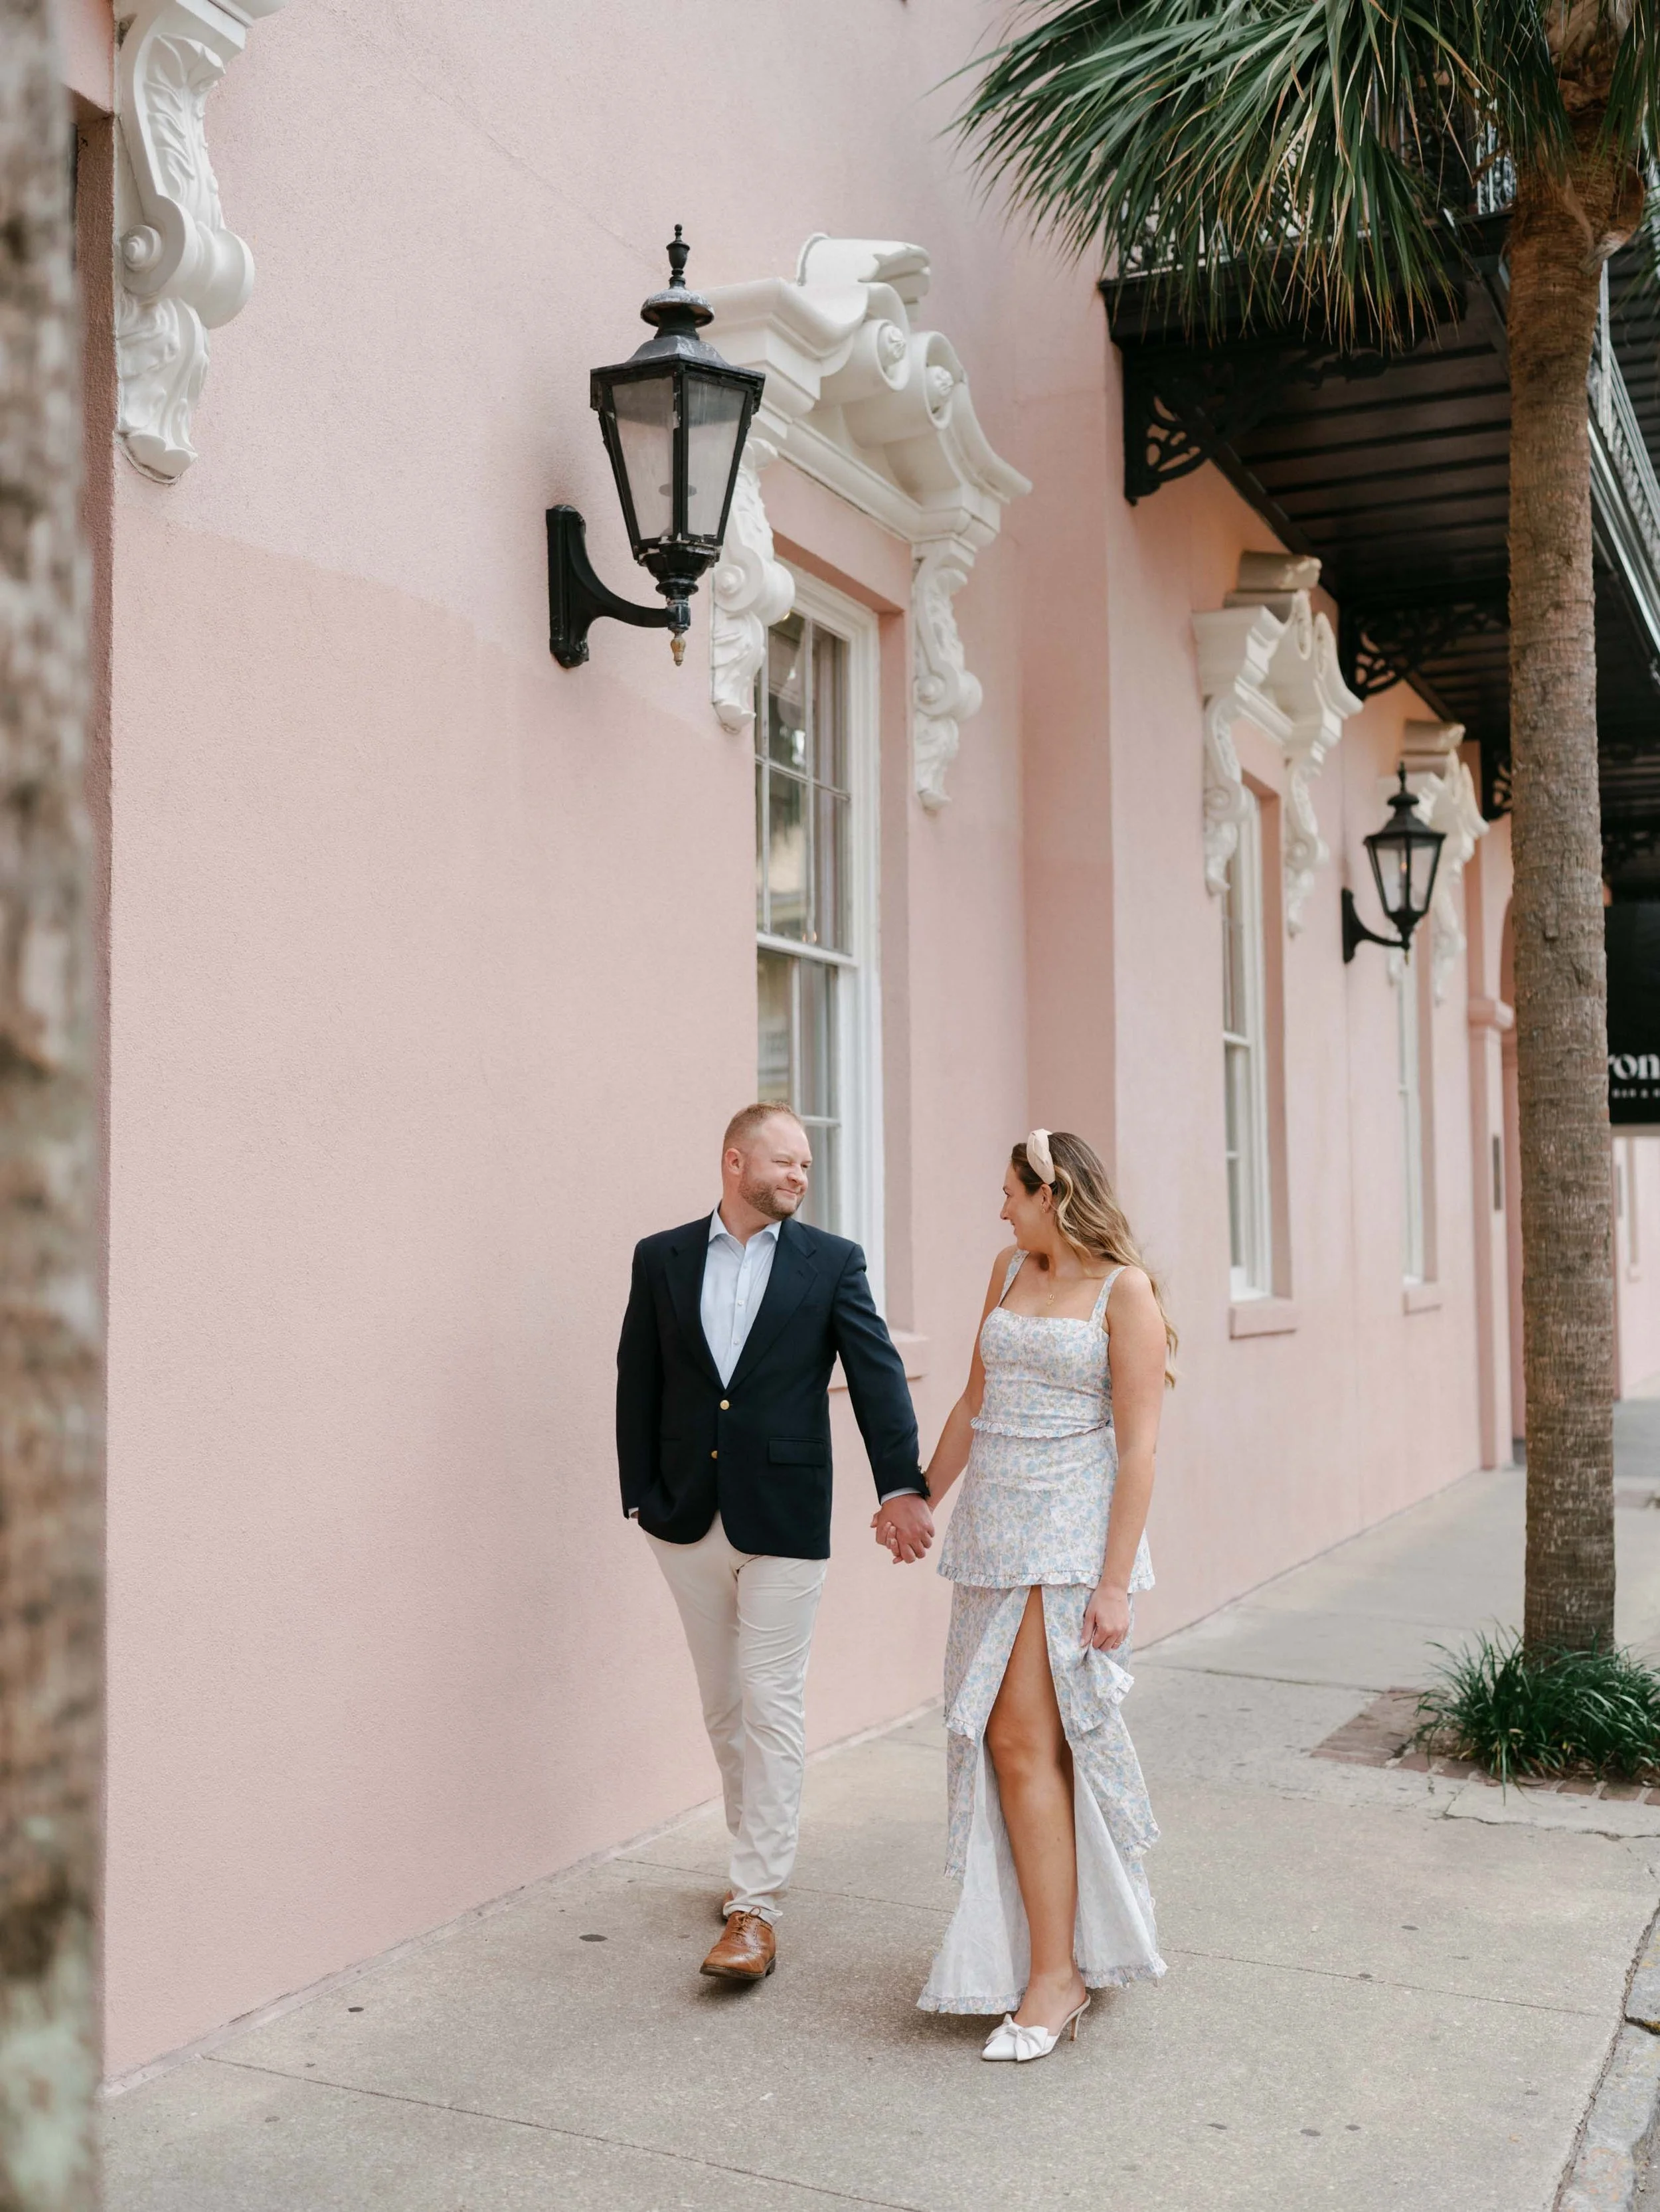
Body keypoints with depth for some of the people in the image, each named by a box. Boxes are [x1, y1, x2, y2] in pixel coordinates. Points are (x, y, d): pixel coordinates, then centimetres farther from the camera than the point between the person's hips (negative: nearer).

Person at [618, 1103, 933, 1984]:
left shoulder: (832, 1262, -1)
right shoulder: (661, 1258, 4)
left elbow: (877, 1374, -8)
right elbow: (638, 1383, 6)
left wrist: (901, 1487, -19)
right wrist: (641, 1496, 1)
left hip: (783, 1517, -2)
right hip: (688, 1517, 3)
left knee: (771, 1708, -1)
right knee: (723, 1705, 15)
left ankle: (755, 1906, 6)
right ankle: (758, 1849, 34)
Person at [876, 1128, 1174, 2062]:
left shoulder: (1125, 1289, -7)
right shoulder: (1011, 1271, 14)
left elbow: (1139, 1443, -11)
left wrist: (1116, 1580, -16)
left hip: (1073, 1536, -7)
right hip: (995, 1530, 7)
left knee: (1021, 1739, -11)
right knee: (1008, 1744, 8)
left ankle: (1055, 1973, -2)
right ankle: (1064, 1941, 21)